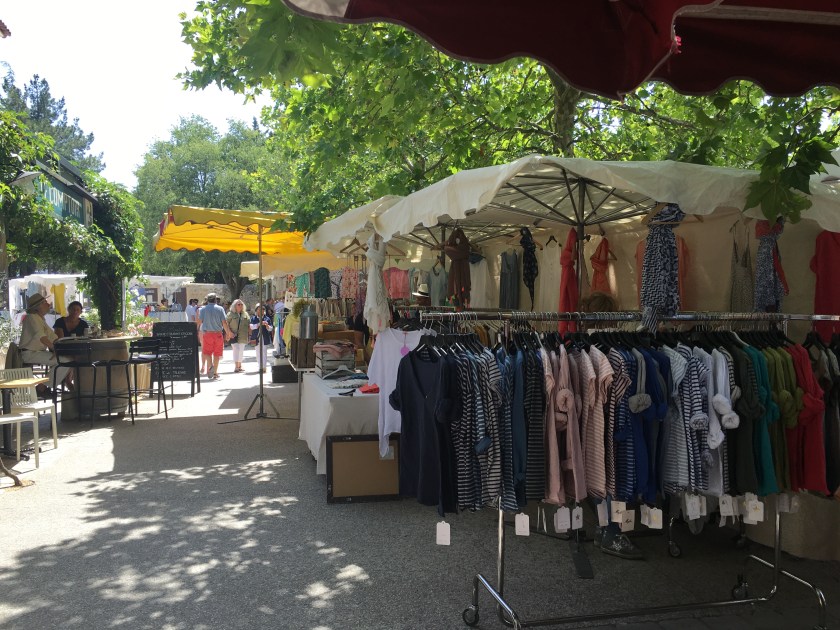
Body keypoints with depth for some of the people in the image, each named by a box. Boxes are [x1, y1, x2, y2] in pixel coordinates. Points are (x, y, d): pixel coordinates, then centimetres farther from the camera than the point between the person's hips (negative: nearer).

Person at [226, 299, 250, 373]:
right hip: (234, 336, -4)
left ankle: (239, 366, 20)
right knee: (236, 349, -13)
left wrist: (249, 334, 6)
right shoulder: (231, 314, 0)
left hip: (243, 336, 4)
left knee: (241, 350, 9)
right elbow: (226, 324, -3)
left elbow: (249, 325, 13)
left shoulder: (245, 315, 12)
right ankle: (236, 366, -14)